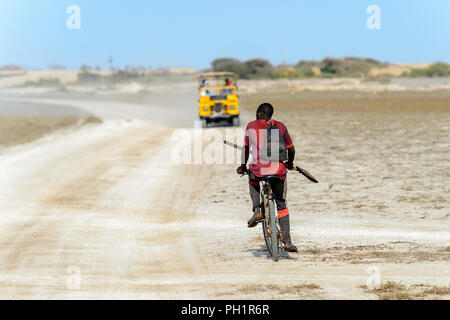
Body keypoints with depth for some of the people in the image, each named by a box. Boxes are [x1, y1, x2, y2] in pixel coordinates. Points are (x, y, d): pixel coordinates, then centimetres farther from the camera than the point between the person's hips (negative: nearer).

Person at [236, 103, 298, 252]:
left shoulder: (251, 126, 6)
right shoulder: (280, 126, 9)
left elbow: (246, 148, 13)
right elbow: (291, 149, 15)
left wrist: (243, 166, 28)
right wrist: (290, 163, 34)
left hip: (258, 169, -1)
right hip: (278, 170, 1)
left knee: (253, 181, 37)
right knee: (282, 204, 15)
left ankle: (257, 211, 16)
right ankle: (287, 242, 10)